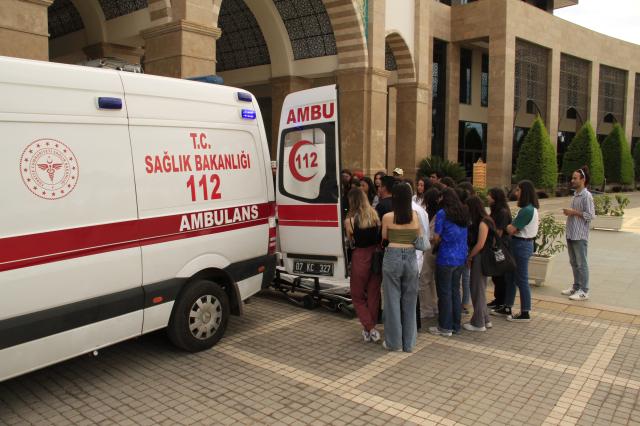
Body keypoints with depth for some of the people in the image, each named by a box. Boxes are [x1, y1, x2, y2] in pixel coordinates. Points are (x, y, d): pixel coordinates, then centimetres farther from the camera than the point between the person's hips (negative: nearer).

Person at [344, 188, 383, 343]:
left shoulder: (349, 221, -12)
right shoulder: (374, 214, -5)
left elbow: (351, 240, 2)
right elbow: (381, 235, 1)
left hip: (360, 257, -3)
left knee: (358, 296, 14)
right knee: (373, 294, 16)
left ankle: (370, 328, 3)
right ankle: (371, 327, 25)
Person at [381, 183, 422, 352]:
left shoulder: (387, 217, -6)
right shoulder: (415, 216, 0)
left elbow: (384, 238, 6)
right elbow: (420, 239, 9)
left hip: (392, 257, -2)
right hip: (411, 257, 2)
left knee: (393, 300, 7)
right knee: (409, 301, 11)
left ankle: (394, 342, 15)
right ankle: (409, 343, 19)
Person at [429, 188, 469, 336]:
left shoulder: (442, 213, -11)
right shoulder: (463, 213, 8)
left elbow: (437, 237, -9)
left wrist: (435, 245, 10)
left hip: (446, 258, -6)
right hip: (461, 258, 6)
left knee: (445, 293, 3)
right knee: (455, 291, 15)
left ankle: (445, 327, 10)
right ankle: (456, 325, 22)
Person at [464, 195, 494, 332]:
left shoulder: (483, 223, -17)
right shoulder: (479, 222, 10)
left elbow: (480, 245, -19)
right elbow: (473, 241, 8)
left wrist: (469, 257, -8)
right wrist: (470, 257, 0)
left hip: (479, 259, -9)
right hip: (477, 259, 9)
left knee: (478, 290, 2)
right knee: (479, 289, 17)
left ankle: (479, 323, 13)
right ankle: (485, 319, 28)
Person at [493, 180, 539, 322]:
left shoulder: (527, 210, -21)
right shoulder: (530, 208, 10)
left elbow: (511, 230, -19)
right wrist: (511, 226, -9)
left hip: (521, 246, -10)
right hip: (521, 244, 10)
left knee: (521, 280, 1)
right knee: (510, 277, 16)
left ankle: (525, 314, 12)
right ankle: (507, 308, 27)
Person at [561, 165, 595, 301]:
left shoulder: (587, 196, -13)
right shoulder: (575, 195, 13)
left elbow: (590, 215, -18)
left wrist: (573, 212, -17)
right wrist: (569, 212, 4)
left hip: (580, 236, -9)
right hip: (571, 234, 9)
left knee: (581, 263, -2)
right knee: (573, 262, 15)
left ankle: (584, 291, 6)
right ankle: (576, 286, 26)